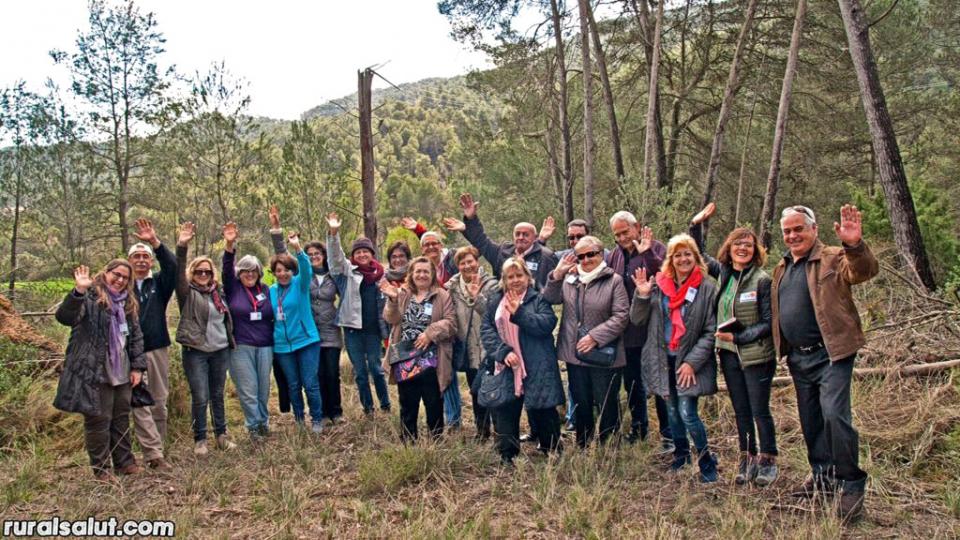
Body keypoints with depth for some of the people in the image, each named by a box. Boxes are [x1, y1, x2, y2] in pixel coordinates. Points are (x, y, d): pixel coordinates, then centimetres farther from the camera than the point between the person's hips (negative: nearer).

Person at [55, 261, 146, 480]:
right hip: (95, 373, -6)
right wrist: (78, 291, -40)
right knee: (98, 420, 0)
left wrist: (137, 366, 7)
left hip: (122, 373, 6)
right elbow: (64, 317, -25)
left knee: (122, 418, 15)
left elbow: (136, 335, 15)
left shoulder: (128, 303, 13)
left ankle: (124, 462, 27)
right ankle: (101, 468, 13)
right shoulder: (89, 297, -7)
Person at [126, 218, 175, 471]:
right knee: (140, 405, -6)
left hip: (158, 349, 3)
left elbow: (173, 266, -11)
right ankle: (154, 455, -6)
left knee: (159, 403, 8)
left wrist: (155, 242, -24)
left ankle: (157, 449, 18)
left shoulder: (159, 283, 8)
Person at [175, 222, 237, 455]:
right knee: (200, 398, -2)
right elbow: (179, 274, -18)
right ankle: (200, 440, 13)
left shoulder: (217, 292, 11)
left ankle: (221, 435, 24)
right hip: (196, 351, -4)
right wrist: (182, 247, -34)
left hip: (220, 350, 4)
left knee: (218, 395, 13)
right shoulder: (188, 293, -3)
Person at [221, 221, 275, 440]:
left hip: (265, 347, 2)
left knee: (264, 388, 9)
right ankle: (254, 426, 12)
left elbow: (274, 315, 13)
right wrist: (229, 246, -30)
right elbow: (227, 269, -15)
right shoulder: (233, 288, 1)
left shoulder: (266, 290, 8)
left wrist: (275, 340, 9)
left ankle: (263, 421, 26)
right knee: (248, 390, 0)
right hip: (241, 347, -2)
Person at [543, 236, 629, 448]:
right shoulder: (569, 279, 7)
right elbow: (550, 299, 2)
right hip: (575, 354, 4)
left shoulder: (614, 280, -6)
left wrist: (595, 337, -19)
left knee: (607, 406, 7)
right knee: (581, 405, 17)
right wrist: (556, 275, -12)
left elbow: (621, 316, -12)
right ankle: (582, 448, 31)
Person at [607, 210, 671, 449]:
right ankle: (638, 429, 34)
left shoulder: (655, 248, -8)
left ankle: (668, 435, 16)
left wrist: (647, 254, -35)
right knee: (631, 382, 18)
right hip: (627, 331, 6)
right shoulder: (615, 254, 9)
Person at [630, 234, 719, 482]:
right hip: (664, 359, 4)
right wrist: (642, 295, -14)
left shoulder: (707, 287, -7)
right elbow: (637, 319, 3)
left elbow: (711, 332, -8)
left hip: (690, 362, -4)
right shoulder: (659, 285, 2)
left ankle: (706, 462, 12)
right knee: (672, 411, 15)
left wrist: (692, 362, -14)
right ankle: (681, 453, 36)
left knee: (687, 414, -9)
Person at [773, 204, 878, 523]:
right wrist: (781, 349, 14)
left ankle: (852, 485, -2)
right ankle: (823, 476, 30)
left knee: (834, 415, -16)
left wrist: (855, 245, -45)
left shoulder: (833, 258, -6)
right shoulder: (782, 268, 14)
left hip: (831, 355, -7)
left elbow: (866, 270, -26)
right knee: (810, 421, 14)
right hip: (798, 358, 7)